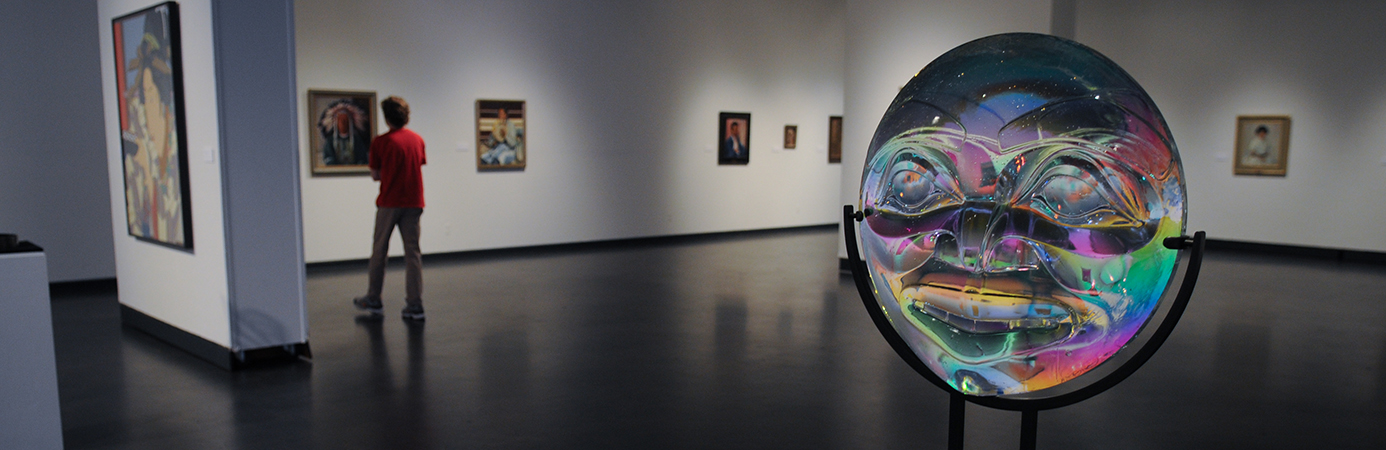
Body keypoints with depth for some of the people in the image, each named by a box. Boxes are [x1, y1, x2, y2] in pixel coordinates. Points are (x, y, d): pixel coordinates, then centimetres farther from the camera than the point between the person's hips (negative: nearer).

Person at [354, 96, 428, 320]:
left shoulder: (380, 142, -8)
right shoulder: (417, 140, 4)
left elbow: (375, 175, -2)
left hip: (389, 203, -3)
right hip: (413, 202, 3)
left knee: (379, 251, 11)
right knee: (413, 253, 3)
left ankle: (373, 300, 22)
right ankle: (415, 306, -1)